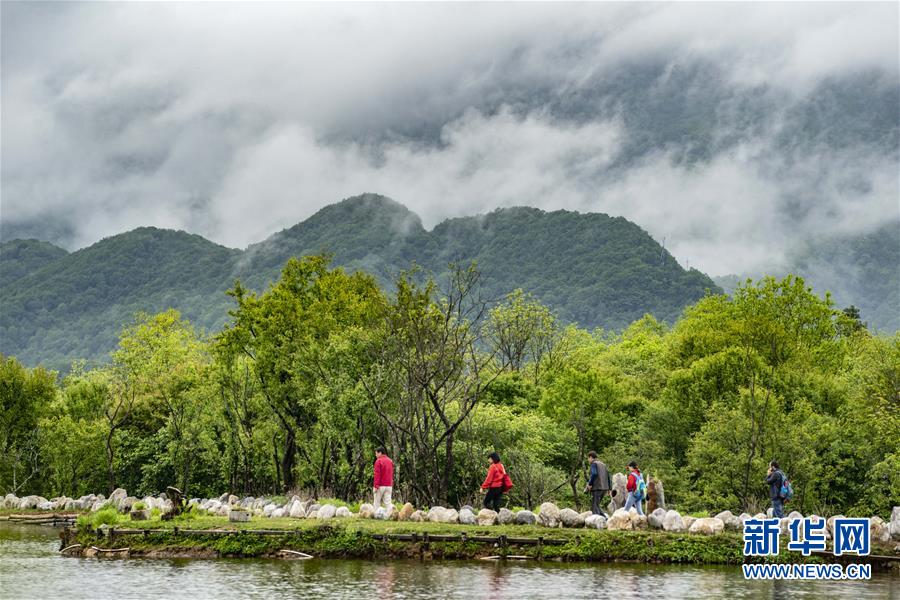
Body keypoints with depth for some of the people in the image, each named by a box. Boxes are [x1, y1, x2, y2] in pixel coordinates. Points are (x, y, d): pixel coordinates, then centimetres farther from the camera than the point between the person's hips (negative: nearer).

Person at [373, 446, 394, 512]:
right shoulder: (390, 461, 12)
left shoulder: (378, 461, -9)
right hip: (389, 486, 6)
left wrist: (376, 486, -14)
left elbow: (377, 474, -14)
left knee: (377, 503, 3)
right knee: (387, 502, 2)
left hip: (381, 486, -5)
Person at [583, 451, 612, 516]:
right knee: (596, 505, 16)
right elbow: (608, 476, 18)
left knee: (594, 507, -4)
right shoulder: (602, 464, 20)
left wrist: (590, 484, -14)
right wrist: (609, 488, 17)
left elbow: (594, 474, -22)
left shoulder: (594, 464, -4)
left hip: (597, 488, -8)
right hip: (604, 488, 8)